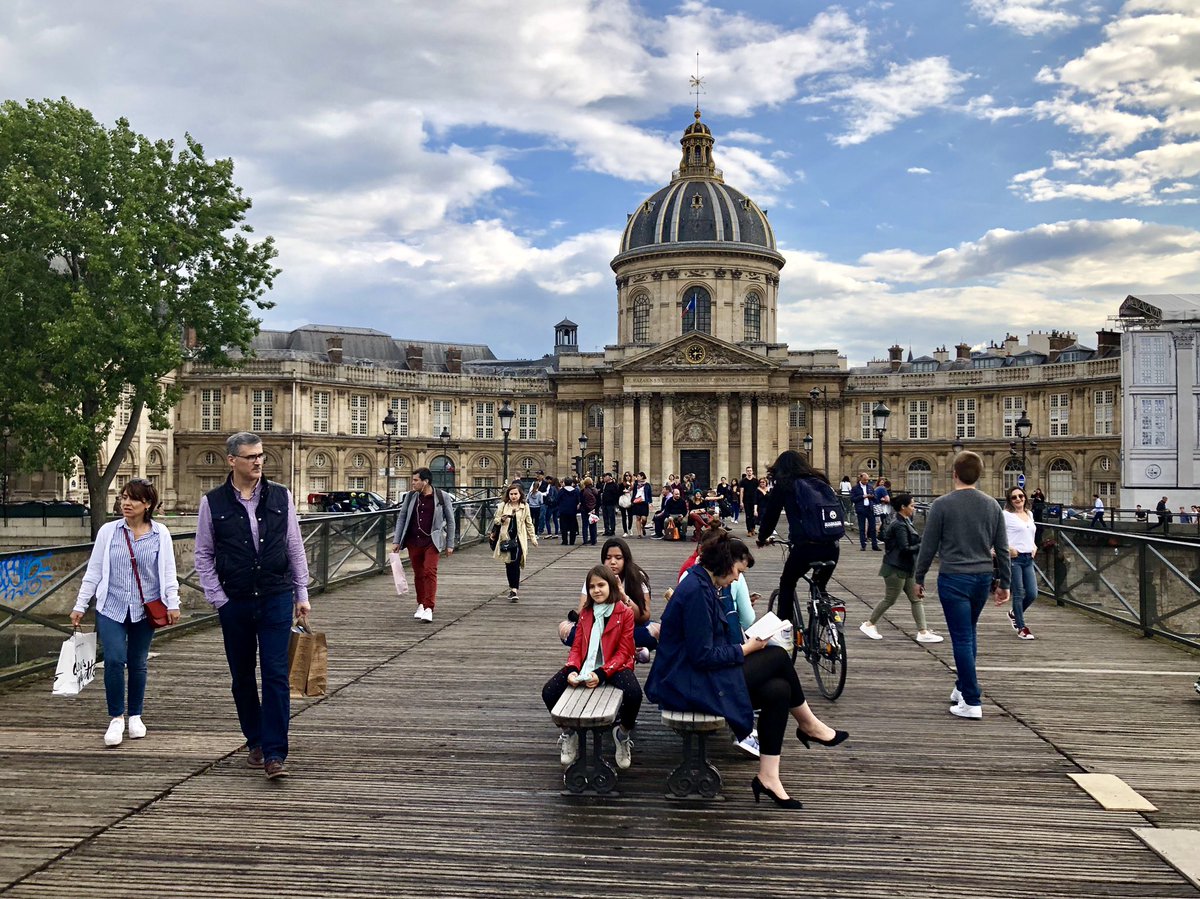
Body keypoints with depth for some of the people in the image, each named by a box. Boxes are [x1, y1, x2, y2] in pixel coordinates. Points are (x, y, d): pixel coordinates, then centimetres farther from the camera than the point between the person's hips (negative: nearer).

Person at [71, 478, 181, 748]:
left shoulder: (160, 534, 1)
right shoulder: (108, 531, 2)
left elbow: (168, 573, 4)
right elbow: (93, 572, 6)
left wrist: (173, 604, -3)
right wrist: (80, 606, 5)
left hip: (145, 610, 0)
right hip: (111, 607, 0)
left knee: (137, 663, 8)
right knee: (114, 659, -13)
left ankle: (135, 716, 25)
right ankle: (116, 718, 1)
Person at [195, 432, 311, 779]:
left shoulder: (280, 496, 3)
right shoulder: (213, 502, 0)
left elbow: (295, 548, 8)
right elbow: (203, 555, 5)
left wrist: (302, 595, 7)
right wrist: (218, 599, -2)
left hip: (277, 599, -1)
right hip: (235, 603, 1)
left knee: (276, 675, -6)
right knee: (242, 677, 11)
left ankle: (275, 755, -4)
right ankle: (255, 742, 27)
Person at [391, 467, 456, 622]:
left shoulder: (442, 497, -3)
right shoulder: (410, 496, 6)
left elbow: (450, 521, 3)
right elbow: (401, 518, 11)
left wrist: (450, 544, 1)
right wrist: (396, 541, 6)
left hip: (432, 541, -3)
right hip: (413, 541, 4)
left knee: (430, 572, -13)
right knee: (418, 574, 11)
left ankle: (429, 608, -12)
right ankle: (421, 605, 26)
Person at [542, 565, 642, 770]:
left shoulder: (625, 613, -4)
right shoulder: (585, 613, 12)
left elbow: (623, 652, -9)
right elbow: (576, 647, 8)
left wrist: (601, 674, -23)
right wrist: (571, 670, -15)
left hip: (614, 667, -4)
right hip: (585, 666, 4)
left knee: (634, 693, -35)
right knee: (549, 692, -18)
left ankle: (624, 733, -2)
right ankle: (569, 730, 11)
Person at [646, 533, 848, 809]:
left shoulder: (703, 585, 12)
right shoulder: (696, 591, -20)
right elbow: (702, 655, -23)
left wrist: (745, 643, 2)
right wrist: (745, 649, -11)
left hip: (695, 675, 10)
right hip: (688, 684, -10)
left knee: (778, 691, -5)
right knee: (778, 656, -9)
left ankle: (768, 777, -2)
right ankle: (809, 725, 13)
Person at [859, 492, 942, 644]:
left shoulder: (904, 522, 12)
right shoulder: (899, 525, -20)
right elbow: (905, 548, -23)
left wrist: (922, 541, 4)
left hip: (906, 568, 10)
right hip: (896, 568, -10)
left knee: (916, 599, 7)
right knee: (890, 600, 2)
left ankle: (923, 632, 9)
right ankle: (869, 624, 17)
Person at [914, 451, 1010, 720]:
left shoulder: (942, 504, -8)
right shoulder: (992, 505, 6)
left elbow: (928, 546, -5)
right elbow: (1002, 549, 8)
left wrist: (919, 578, 5)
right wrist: (1004, 583, 16)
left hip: (954, 579, -5)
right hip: (983, 578, 5)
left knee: (962, 639, -2)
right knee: (968, 633, 21)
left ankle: (972, 702, -1)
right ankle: (962, 687, 27)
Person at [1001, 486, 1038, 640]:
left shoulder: (1029, 514, 15)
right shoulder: (1006, 515, -6)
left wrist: (1034, 546, 10)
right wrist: (1008, 548, -19)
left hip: (1029, 558, 7)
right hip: (1014, 558, -6)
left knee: (1032, 594, 4)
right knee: (1019, 593, -2)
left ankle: (1014, 614, 31)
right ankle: (1021, 628, 9)